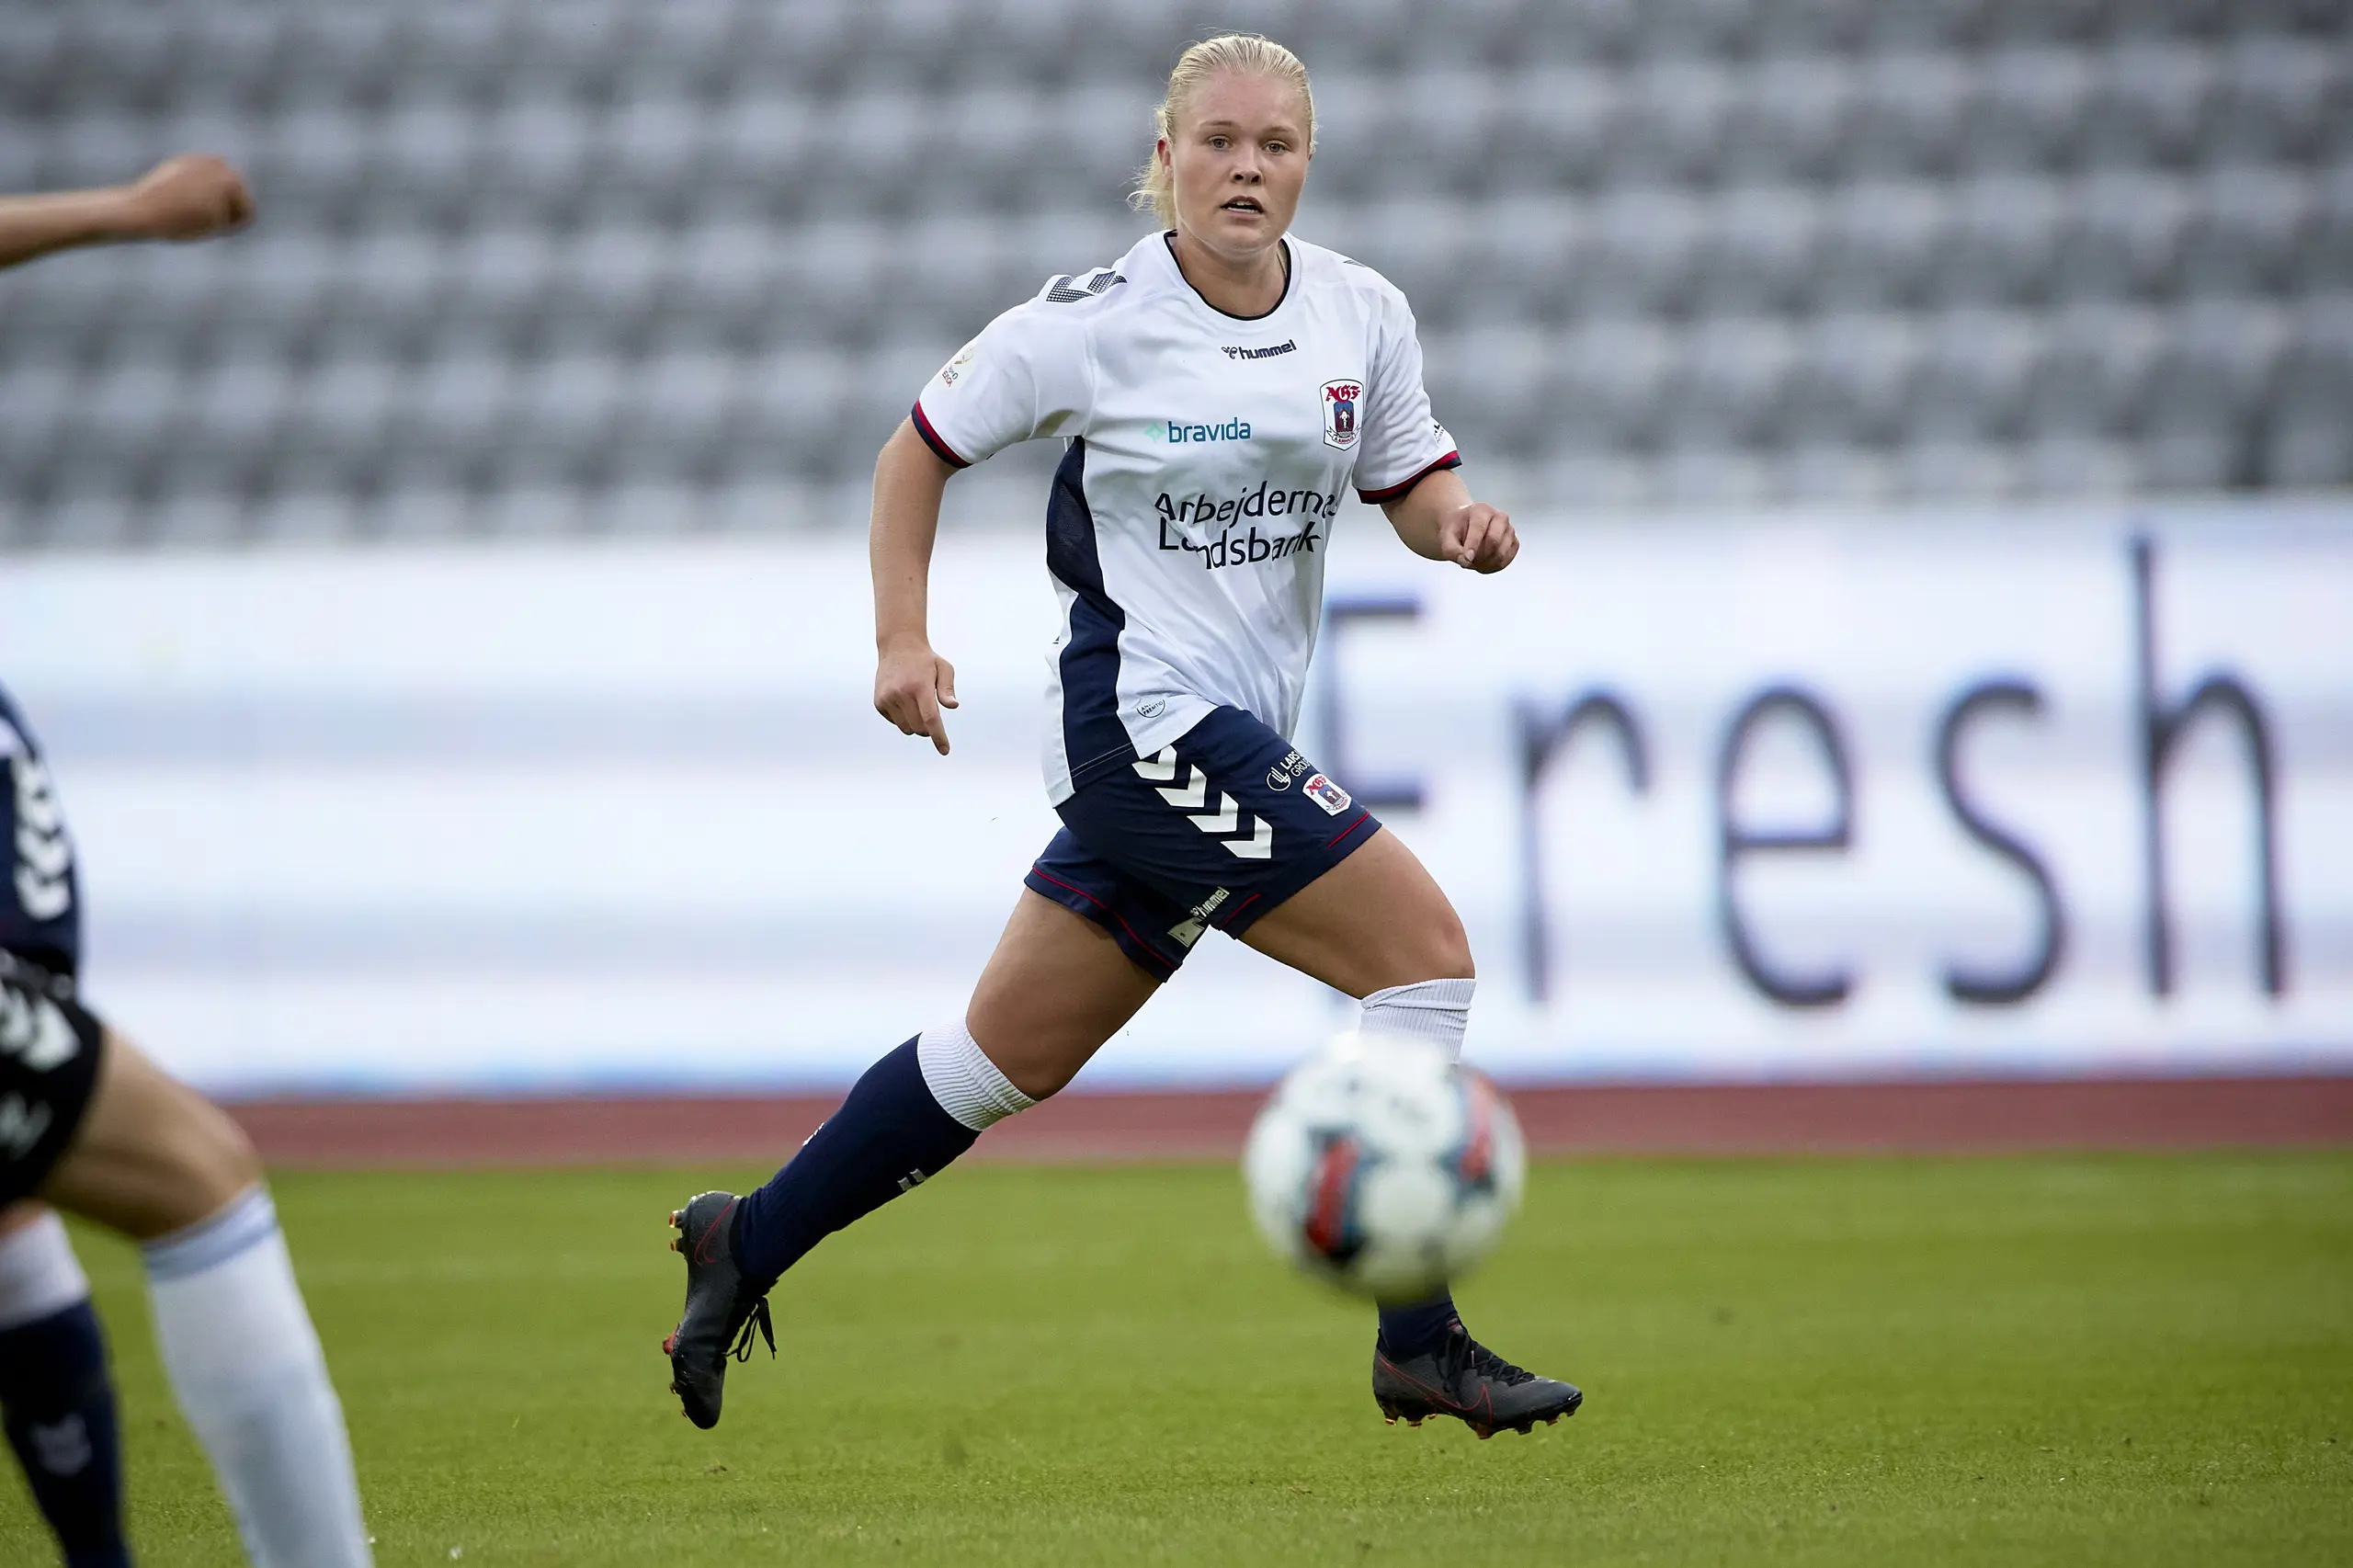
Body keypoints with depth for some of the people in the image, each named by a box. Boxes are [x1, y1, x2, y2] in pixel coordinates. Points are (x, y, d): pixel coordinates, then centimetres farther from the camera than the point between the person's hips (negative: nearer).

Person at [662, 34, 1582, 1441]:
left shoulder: (1364, 314, 4)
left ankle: (747, 1244, 29)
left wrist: (1462, 522, -10)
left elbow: (1410, 480, 13)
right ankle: (1419, 1344, -11)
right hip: (1145, 718, -7)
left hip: (1236, 734, 7)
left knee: (1016, 1057, 14)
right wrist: (904, 639, -7)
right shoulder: (1094, 322, -10)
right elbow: (921, 451, 2)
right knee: (1428, 947, -15)